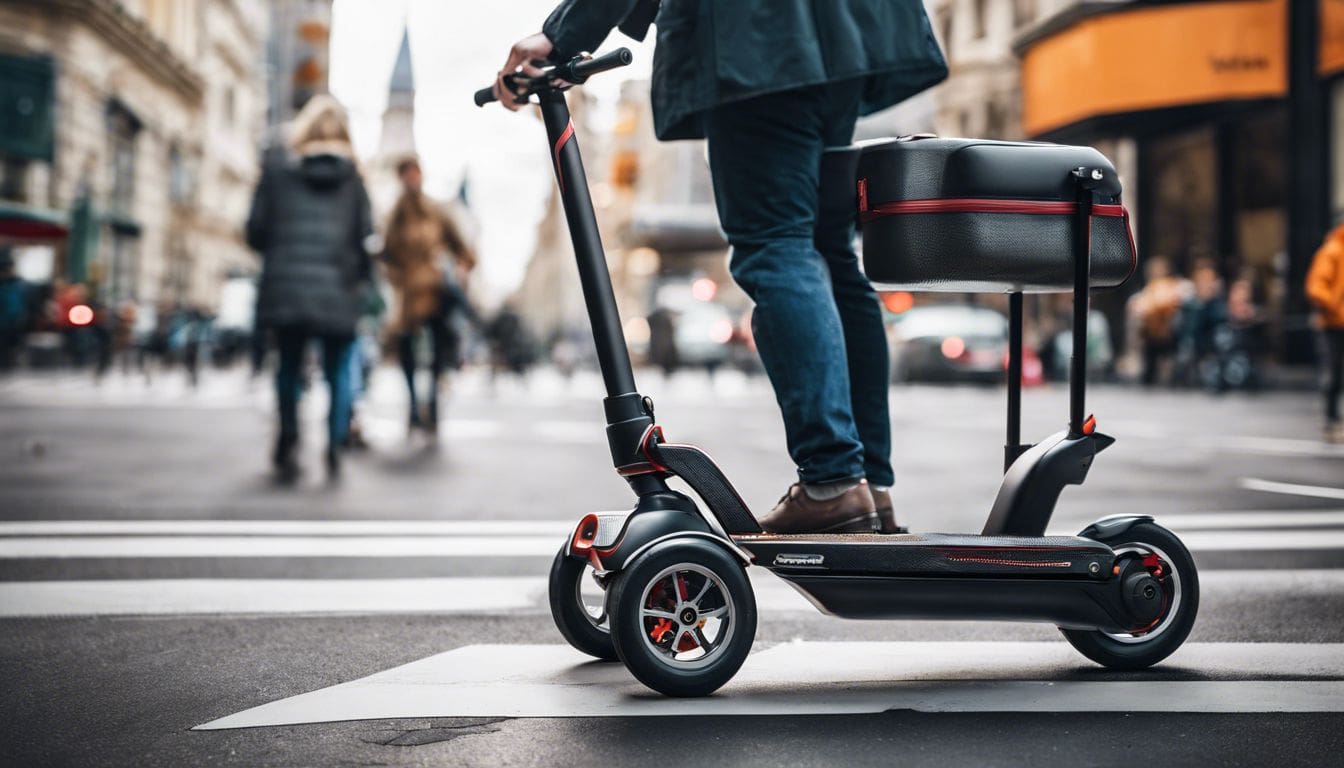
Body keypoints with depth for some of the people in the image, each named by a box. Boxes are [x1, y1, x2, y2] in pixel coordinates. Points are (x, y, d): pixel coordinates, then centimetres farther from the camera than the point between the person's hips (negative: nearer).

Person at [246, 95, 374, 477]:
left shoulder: (277, 168, 4)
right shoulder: (351, 176, 5)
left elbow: (256, 229, 2)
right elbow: (366, 233, 1)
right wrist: (360, 274, 15)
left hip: (286, 285, 0)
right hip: (337, 288, 0)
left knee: (289, 364, 13)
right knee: (337, 369, 9)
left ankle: (288, 436, 0)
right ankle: (334, 445, 2)